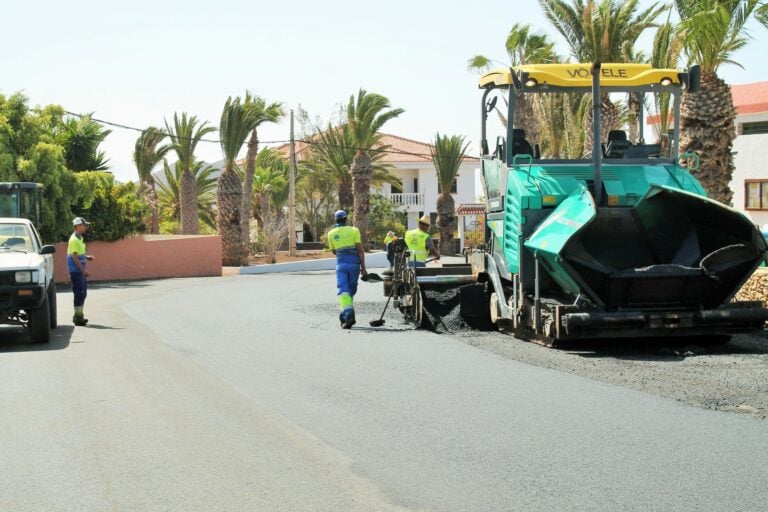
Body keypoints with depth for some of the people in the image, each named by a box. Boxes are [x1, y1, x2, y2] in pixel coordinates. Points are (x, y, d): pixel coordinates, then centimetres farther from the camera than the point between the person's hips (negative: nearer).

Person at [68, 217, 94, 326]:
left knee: (83, 293, 13)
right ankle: (78, 317, -2)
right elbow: (74, 257, -20)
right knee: (79, 293, -7)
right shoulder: (74, 239, -15)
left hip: (81, 271, 10)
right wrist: (83, 270, -21)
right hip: (76, 271, -10)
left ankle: (79, 315, 21)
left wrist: (86, 257, 9)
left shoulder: (79, 238, 15)